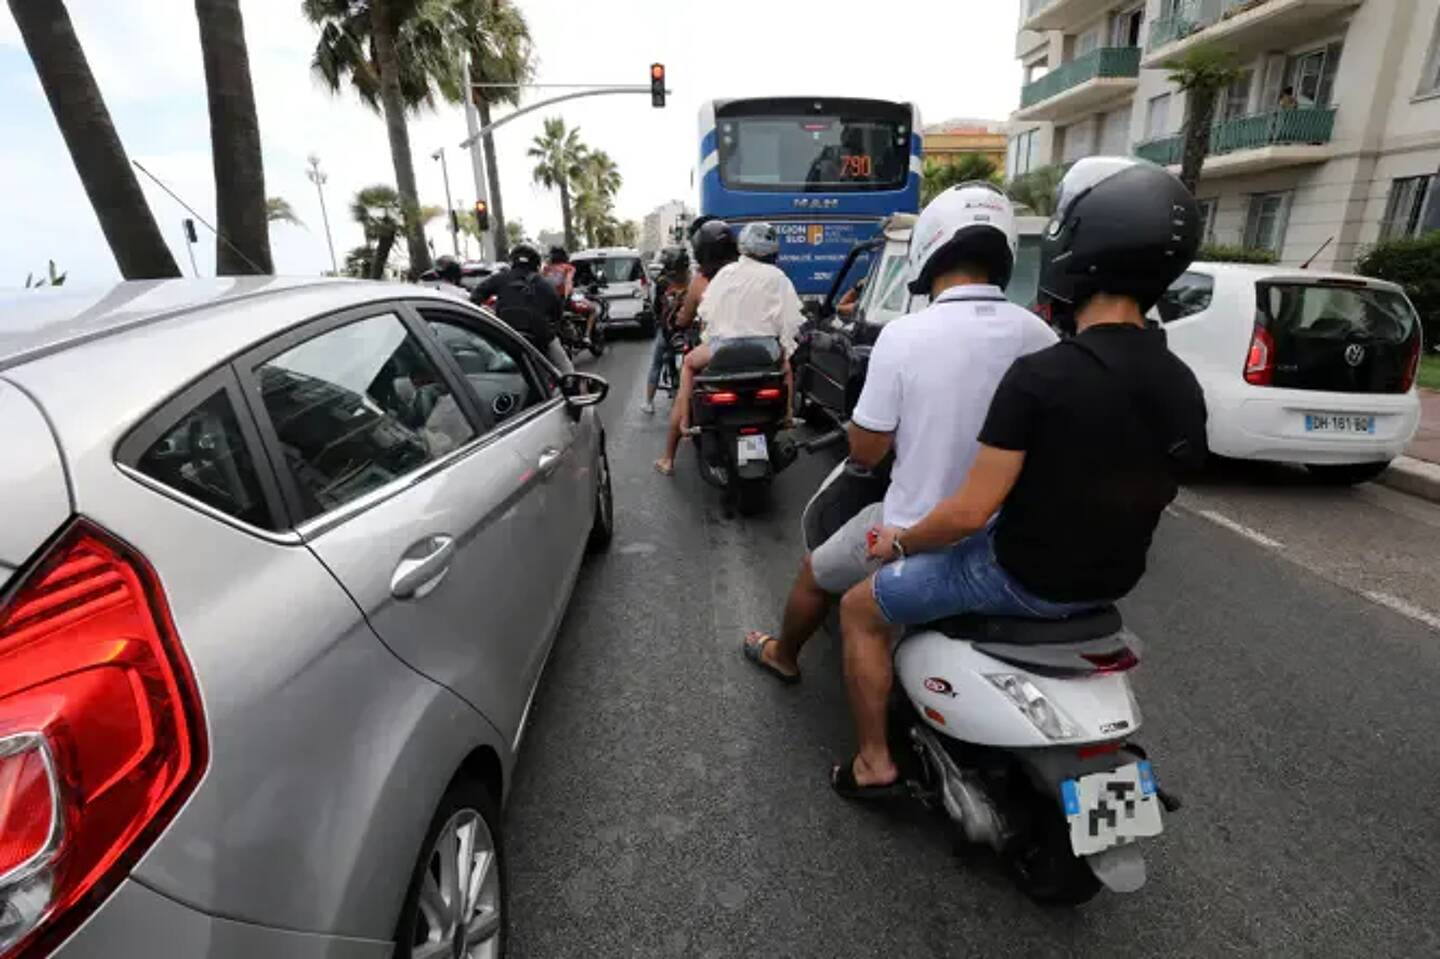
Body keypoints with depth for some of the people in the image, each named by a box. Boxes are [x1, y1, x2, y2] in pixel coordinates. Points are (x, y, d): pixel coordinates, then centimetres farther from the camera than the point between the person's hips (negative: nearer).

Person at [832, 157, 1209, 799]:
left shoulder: (1038, 376, -26)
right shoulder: (1184, 388, -3)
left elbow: (970, 513, -26)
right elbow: (1144, 494, 9)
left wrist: (900, 541, -8)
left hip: (1022, 577, -8)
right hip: (1109, 581, 8)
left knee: (861, 611, 10)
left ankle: (874, 762, 21)